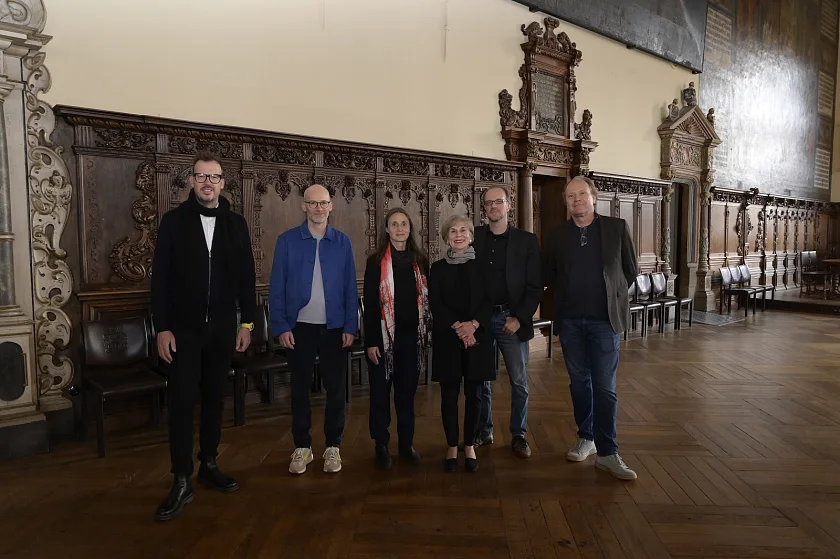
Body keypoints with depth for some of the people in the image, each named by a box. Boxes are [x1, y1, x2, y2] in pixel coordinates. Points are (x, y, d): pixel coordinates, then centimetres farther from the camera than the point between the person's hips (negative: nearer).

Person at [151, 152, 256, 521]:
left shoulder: (236, 224, 5)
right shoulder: (174, 221, -1)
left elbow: (246, 276, 6)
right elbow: (160, 278, -3)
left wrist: (247, 322, 2)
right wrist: (162, 328, -9)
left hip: (222, 328, 3)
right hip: (183, 329, -2)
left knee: (215, 399, 12)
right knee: (182, 402, -1)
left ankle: (209, 465, 26)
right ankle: (182, 481, 9)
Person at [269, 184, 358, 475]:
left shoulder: (342, 242, 3)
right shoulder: (287, 240, -1)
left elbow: (350, 288, 2)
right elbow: (276, 287, -2)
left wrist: (350, 326, -4)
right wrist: (281, 326, -8)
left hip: (334, 327, 1)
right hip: (299, 327, 0)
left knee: (336, 389, 8)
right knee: (300, 388, 10)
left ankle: (333, 447, 23)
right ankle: (302, 447, 25)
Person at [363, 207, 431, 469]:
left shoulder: (420, 261, 7)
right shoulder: (376, 261, -3)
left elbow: (427, 299, 9)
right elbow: (369, 303, -6)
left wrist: (427, 334, 4)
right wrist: (371, 341, -11)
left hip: (412, 337, 3)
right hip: (384, 336, -3)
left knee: (407, 391, 11)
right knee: (380, 392, 6)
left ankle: (407, 443, 23)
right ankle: (381, 445, 20)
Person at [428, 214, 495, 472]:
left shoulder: (481, 266, 7)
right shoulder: (438, 268, 6)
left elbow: (490, 300, 0)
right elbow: (435, 304, -2)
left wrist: (473, 324, -16)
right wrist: (458, 326, -15)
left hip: (477, 337, 0)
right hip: (447, 339, 0)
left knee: (473, 394, 5)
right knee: (449, 395, 4)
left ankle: (469, 446, 20)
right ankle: (452, 447, 18)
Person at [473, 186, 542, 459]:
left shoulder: (527, 240, 1)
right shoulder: (473, 237, 4)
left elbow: (535, 286, -1)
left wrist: (519, 318, -10)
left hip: (512, 319, -1)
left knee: (519, 382, 4)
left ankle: (518, 435, 20)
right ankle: (483, 431, 26)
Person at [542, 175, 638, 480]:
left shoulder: (617, 228, 1)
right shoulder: (557, 235, 5)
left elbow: (631, 270, 7)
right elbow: (549, 274, 14)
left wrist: (611, 295, 7)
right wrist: (569, 294, 9)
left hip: (604, 319, -2)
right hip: (569, 320, 2)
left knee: (605, 387, -2)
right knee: (579, 382, 12)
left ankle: (607, 452, 7)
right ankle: (586, 438, 27)